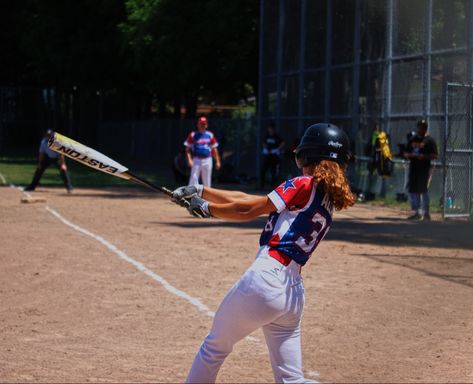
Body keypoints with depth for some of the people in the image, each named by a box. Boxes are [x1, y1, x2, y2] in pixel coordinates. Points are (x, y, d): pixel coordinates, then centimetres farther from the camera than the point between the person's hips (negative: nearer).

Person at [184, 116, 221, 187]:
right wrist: (189, 160, -13)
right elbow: (188, 149, 1)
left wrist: (217, 161, 4)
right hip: (196, 160, -2)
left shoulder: (210, 135, 9)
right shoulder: (193, 135, 2)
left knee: (207, 182, 7)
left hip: (207, 161, 3)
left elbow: (214, 149, 11)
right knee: (193, 180, -11)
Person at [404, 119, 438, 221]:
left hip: (425, 168, -6)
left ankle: (426, 213, -1)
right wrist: (412, 155, -7)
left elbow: (435, 155, -5)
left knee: (423, 190, -8)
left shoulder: (429, 140, -2)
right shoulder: (412, 139, 14)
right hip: (413, 167, 6)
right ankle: (417, 213, 16)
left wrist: (424, 156, -20)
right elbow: (406, 154, 15)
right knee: (413, 190, 6)